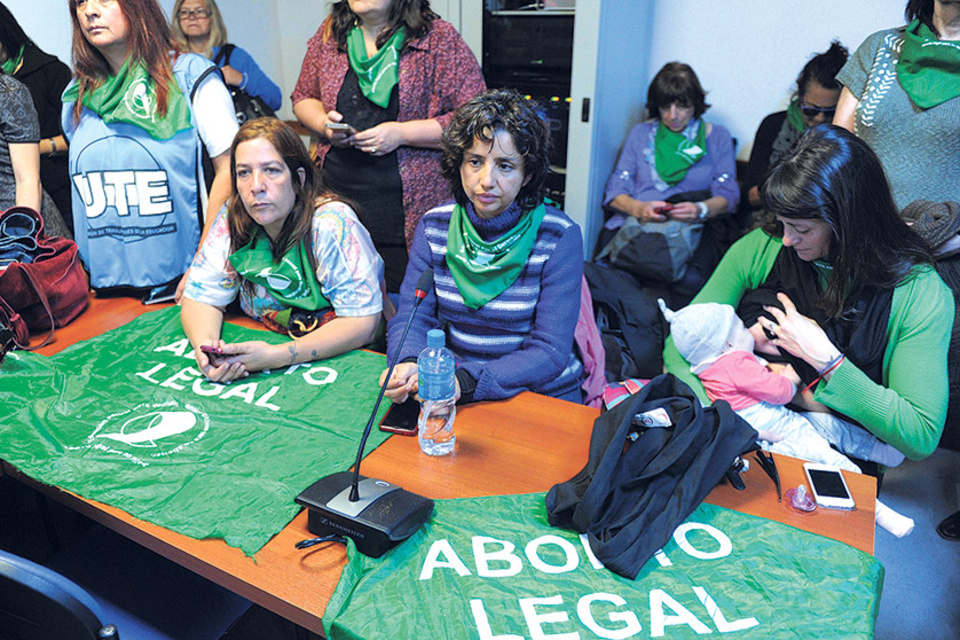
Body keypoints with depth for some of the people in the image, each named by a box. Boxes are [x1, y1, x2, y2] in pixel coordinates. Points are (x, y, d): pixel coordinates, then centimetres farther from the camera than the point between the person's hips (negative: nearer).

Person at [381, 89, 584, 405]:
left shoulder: (560, 236, -10)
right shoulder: (434, 226, 1)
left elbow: (550, 351, -14)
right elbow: (412, 317, 1)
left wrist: (467, 382, -28)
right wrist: (407, 364, -22)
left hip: (541, 395, -2)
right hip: (447, 389, 3)